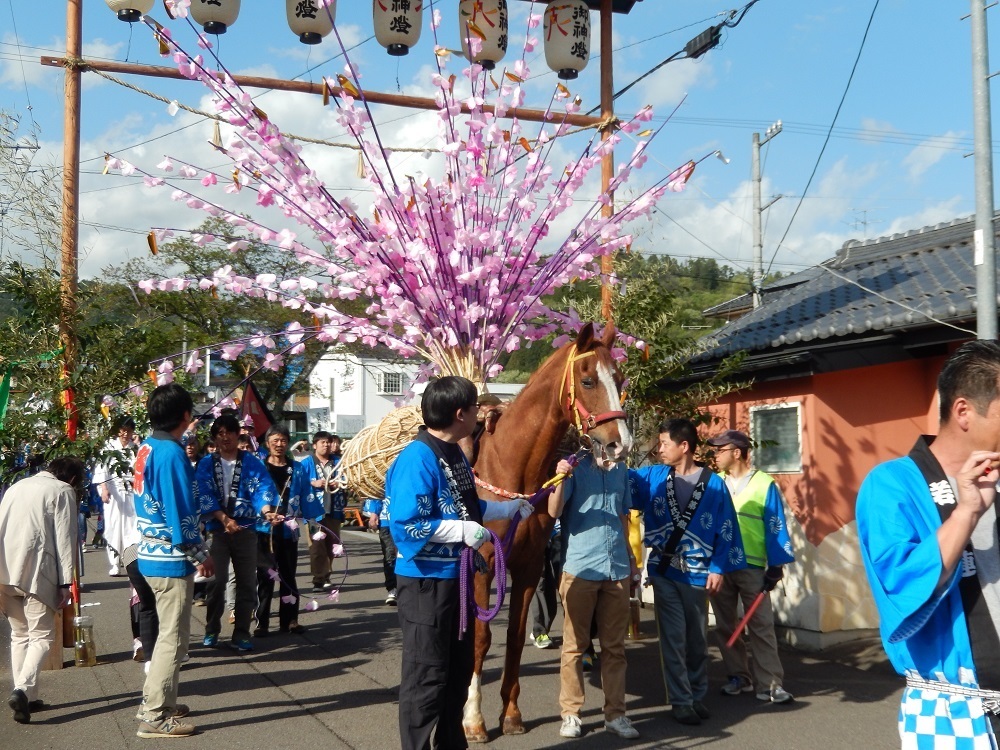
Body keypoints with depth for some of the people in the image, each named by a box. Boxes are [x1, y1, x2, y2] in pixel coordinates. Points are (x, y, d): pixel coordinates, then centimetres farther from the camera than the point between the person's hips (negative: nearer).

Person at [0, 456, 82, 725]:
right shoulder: (62, 491, 2)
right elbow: (65, 540, -6)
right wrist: (66, 583, -6)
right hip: (36, 572, -6)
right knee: (42, 635, 1)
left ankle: (26, 697, 14)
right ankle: (23, 690, -18)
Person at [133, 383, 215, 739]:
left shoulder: (146, 448, 8)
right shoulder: (172, 453, -19)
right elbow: (181, 513, -20)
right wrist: (202, 555, -9)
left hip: (152, 553, 9)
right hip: (172, 559, -9)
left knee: (169, 633, 20)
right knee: (173, 638, -1)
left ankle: (155, 701, 30)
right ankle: (155, 717, 4)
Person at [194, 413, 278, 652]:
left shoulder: (253, 463, 3)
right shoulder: (206, 465, 4)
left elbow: (263, 489, -11)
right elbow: (204, 496, -8)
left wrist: (266, 508, -33)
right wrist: (225, 519, -23)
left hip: (246, 529, 1)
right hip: (216, 529, -1)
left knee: (247, 582, 2)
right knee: (217, 580, -2)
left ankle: (241, 634, 12)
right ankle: (212, 630, 17)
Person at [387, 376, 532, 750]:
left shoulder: (457, 456, 8)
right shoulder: (417, 459, -22)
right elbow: (406, 524, -28)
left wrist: (510, 508, 24)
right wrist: (463, 530, -27)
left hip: (458, 576, 10)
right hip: (426, 581, -10)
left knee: (460, 667, 20)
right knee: (426, 674, 1)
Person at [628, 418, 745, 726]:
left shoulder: (713, 484, -6)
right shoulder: (653, 477, 0)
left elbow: (726, 530, -5)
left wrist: (718, 568, -10)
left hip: (697, 573, -1)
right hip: (664, 571, 1)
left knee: (697, 639, 12)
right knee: (673, 639, 2)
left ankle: (697, 697, 26)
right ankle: (680, 701, 11)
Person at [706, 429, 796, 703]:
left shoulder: (764, 485, -4)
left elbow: (776, 528, -4)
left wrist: (776, 567, -8)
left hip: (752, 567, -4)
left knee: (761, 627, -3)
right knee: (725, 626, 10)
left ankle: (769, 683, 2)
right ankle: (738, 677, 22)